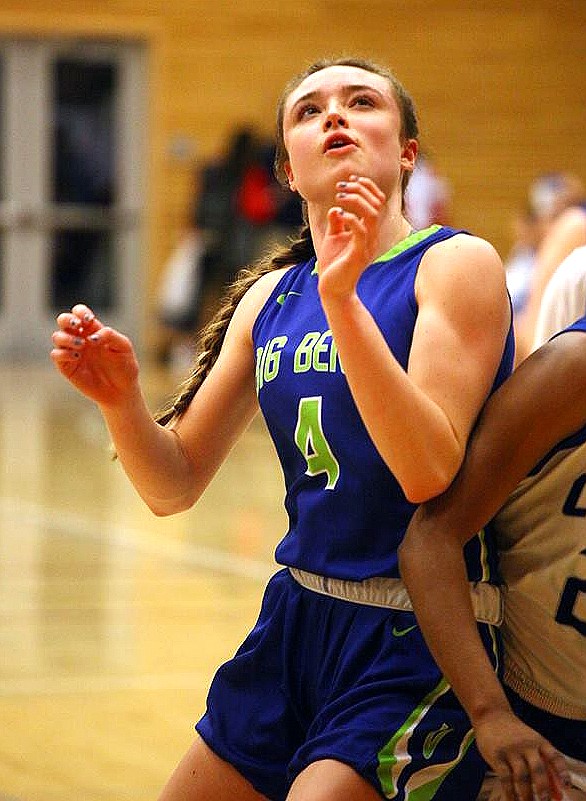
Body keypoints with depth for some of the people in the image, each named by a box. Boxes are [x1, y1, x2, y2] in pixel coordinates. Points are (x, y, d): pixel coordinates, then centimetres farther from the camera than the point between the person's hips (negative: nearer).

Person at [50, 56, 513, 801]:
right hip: (297, 619, 7)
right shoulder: (273, 295, 9)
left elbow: (430, 472, -23)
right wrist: (121, 400, -11)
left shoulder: (457, 264, -9)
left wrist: (341, 297, -30)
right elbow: (174, 486, 10)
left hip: (419, 636, -6)